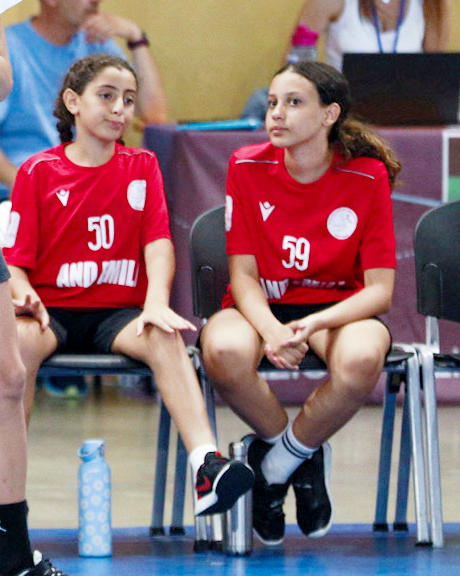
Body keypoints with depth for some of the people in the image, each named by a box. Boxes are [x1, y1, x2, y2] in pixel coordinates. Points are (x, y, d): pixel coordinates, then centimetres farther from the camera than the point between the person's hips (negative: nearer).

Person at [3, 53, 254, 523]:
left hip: (119, 311, 1)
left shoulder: (142, 167, 11)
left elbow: (158, 240, 0)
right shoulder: (38, 172, 5)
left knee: (164, 339, -32)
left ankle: (207, 467, -49)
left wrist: (157, 302, -19)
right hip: (53, 310, -1)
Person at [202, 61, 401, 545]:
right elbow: (243, 274, -6)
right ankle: (305, 458, -7)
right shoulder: (248, 168, -6)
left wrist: (313, 324, -29)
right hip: (261, 306, 1)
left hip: (339, 308, -1)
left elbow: (379, 289, -10)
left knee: (362, 358, -39)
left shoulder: (367, 177, -9)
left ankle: (277, 460, -9)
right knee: (224, 351, -37)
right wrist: (271, 330, -28)